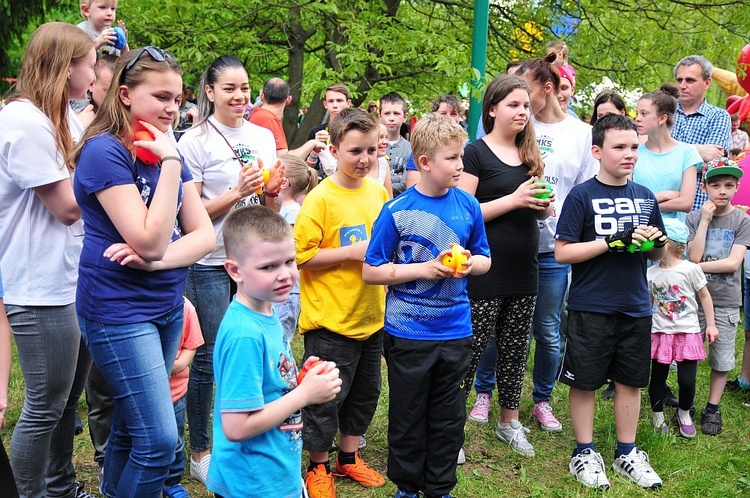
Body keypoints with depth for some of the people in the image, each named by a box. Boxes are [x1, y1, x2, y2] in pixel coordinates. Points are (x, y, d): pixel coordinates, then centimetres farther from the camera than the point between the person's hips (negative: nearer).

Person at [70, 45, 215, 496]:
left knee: (130, 429, 16)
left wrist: (157, 260, -16)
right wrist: (170, 163, -21)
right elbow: (150, 241, -23)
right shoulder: (104, 152, -15)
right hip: (120, 310, -7)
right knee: (159, 441, -8)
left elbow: (205, 235, 2)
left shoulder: (166, 152, 8)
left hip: (167, 305, 7)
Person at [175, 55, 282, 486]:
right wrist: (238, 192, -20)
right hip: (211, 263, -5)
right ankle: (200, 451, 16)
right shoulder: (196, 140, -5)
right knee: (209, 356, 2)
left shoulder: (264, 136, 9)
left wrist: (272, 192, -7)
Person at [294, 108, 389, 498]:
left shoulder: (379, 192, 3)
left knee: (365, 392, 19)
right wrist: (352, 251, -21)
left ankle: (348, 457, 37)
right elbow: (301, 254, -17)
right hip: (330, 319, -6)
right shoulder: (321, 198, -15)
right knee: (326, 397, 5)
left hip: (372, 316, 6)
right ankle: (318, 467, 25)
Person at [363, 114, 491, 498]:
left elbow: (484, 259, 12)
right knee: (408, 416, 12)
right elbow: (371, 271, -9)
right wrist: (425, 269, -17)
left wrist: (468, 264, -11)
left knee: (448, 418, 14)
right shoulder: (397, 211, -11)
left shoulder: (468, 206, -1)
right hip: (408, 333, -3)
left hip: (455, 332, 3)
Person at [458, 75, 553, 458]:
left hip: (523, 272, 6)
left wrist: (544, 206, -2)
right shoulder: (476, 153, -7)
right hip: (484, 274, -6)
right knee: (469, 350, -1)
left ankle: (509, 422, 29)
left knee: (515, 349, 15)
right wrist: (515, 199, -20)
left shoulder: (529, 155, 12)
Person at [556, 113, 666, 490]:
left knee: (630, 381, 13)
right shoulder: (582, 196, -8)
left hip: (636, 307, 5)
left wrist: (656, 242, -7)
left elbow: (659, 254, 16)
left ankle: (627, 453, 28)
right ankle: (584, 454, 22)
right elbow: (562, 252, -13)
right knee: (585, 382, 6)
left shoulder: (645, 197, 8)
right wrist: (613, 241, -21)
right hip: (591, 309, -5)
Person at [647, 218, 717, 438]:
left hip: (687, 333, -2)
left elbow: (705, 296, 1)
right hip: (660, 334, 2)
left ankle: (684, 414, 26)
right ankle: (657, 415, 28)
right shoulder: (650, 273, -1)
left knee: (687, 381, 0)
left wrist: (711, 324, 1)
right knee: (658, 378, 9)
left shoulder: (690, 269, -9)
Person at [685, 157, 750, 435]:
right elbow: (694, 256, -13)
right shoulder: (694, 218, 0)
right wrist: (705, 220, -13)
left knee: (722, 360, 8)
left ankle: (712, 409, 20)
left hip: (725, 302, 0)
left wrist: (695, 267, -13)